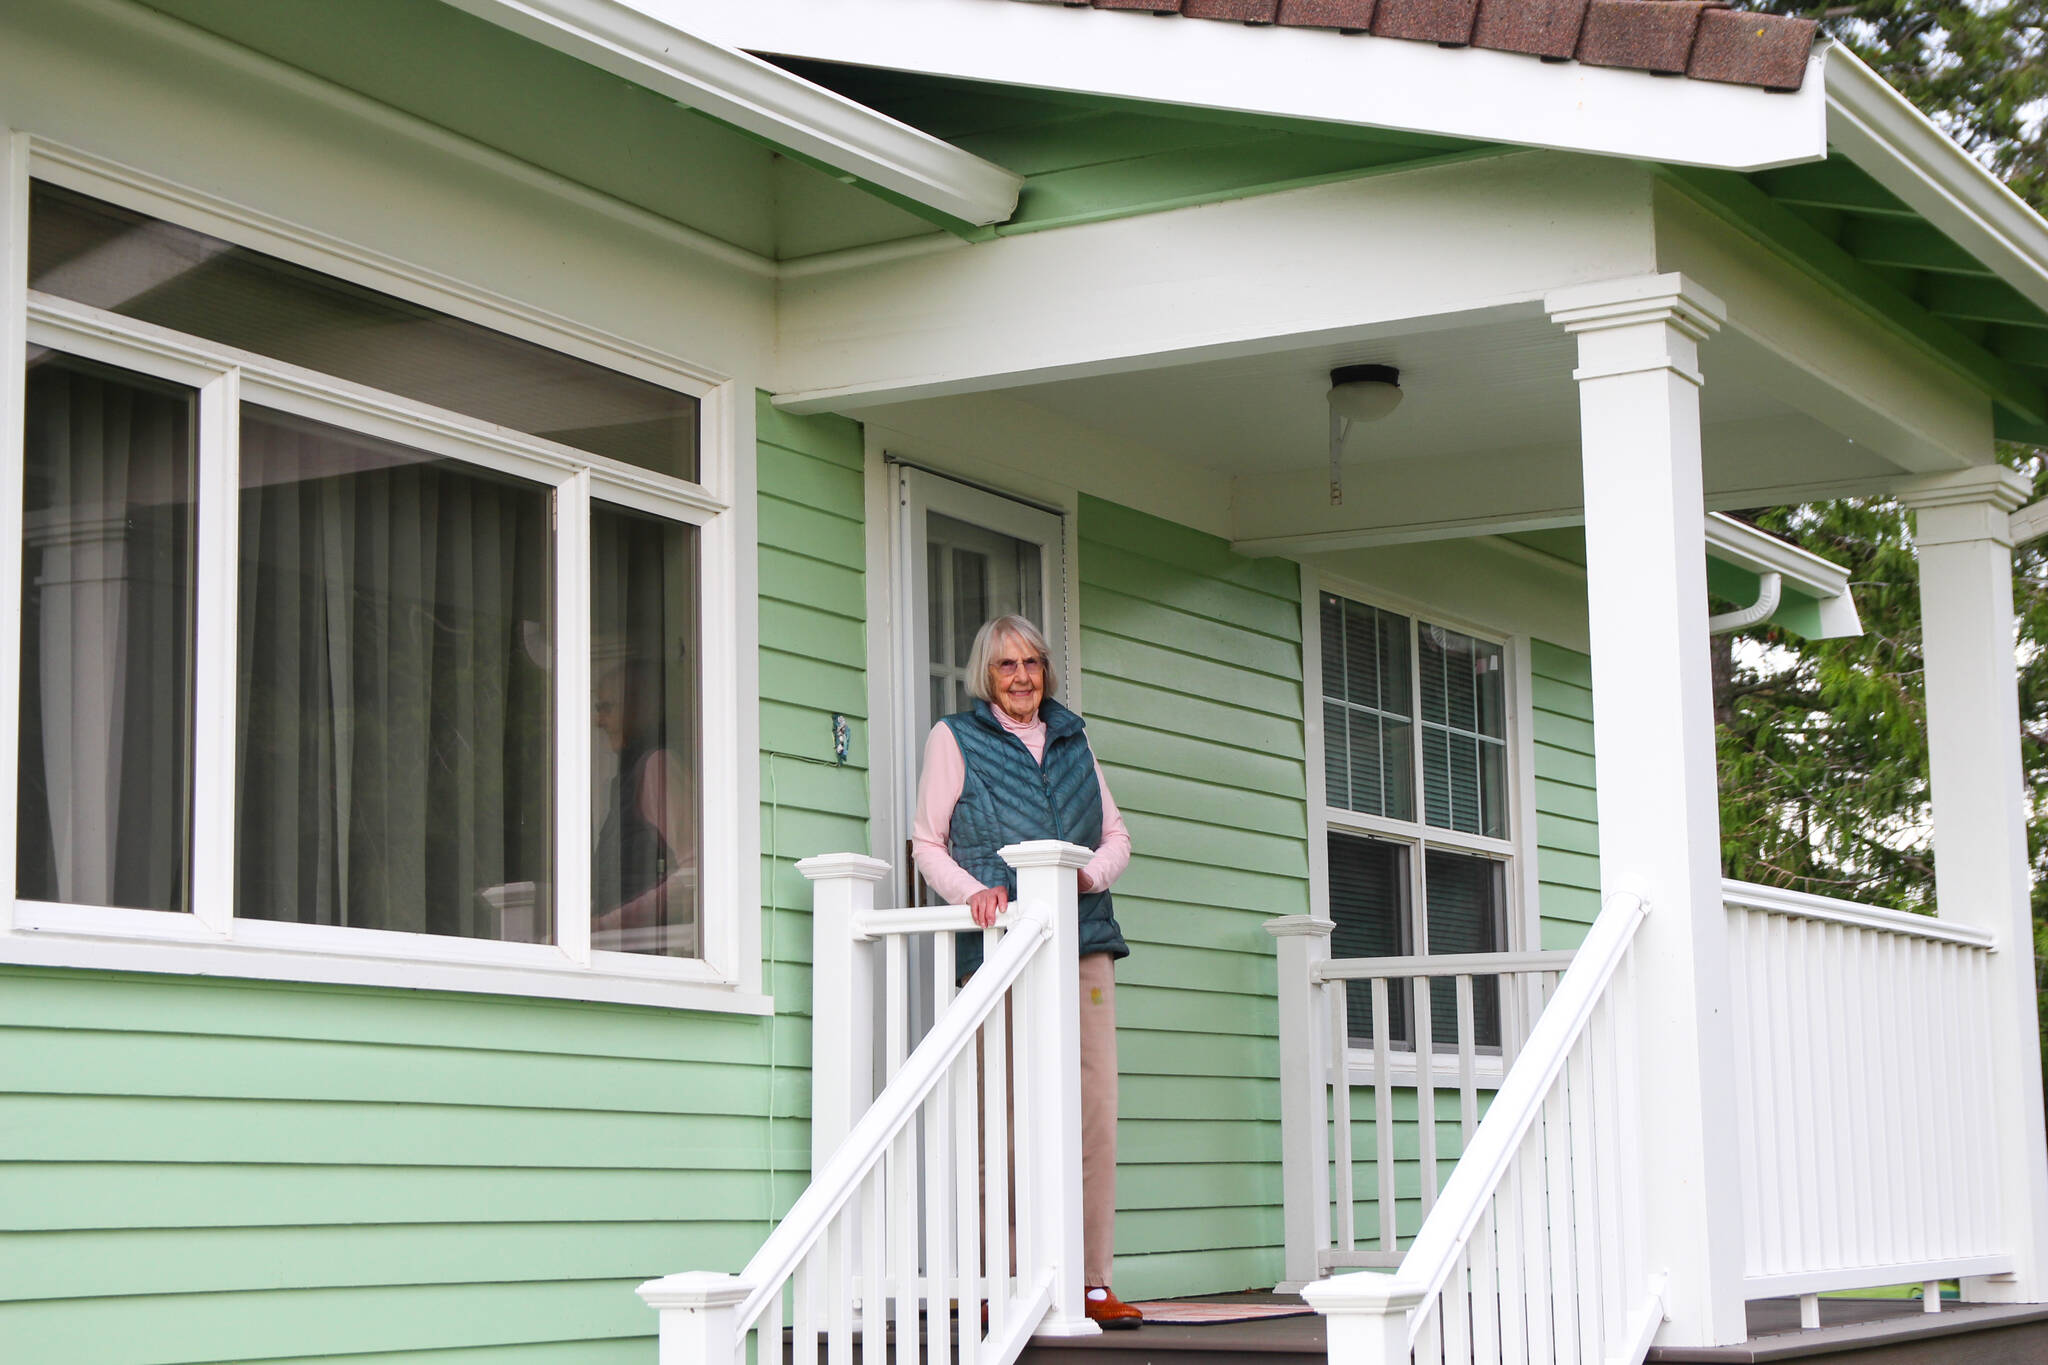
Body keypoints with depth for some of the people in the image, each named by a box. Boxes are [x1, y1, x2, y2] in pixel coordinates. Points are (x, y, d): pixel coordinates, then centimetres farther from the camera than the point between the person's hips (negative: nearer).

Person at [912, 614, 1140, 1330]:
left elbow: (1117, 835, 22)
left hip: (1083, 945, 4)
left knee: (1094, 1110, -4)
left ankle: (1093, 1280, -1)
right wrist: (973, 891, -11)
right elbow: (927, 843, 7)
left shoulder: (1073, 740, 22)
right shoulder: (954, 738, 11)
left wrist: (1093, 871, 0)